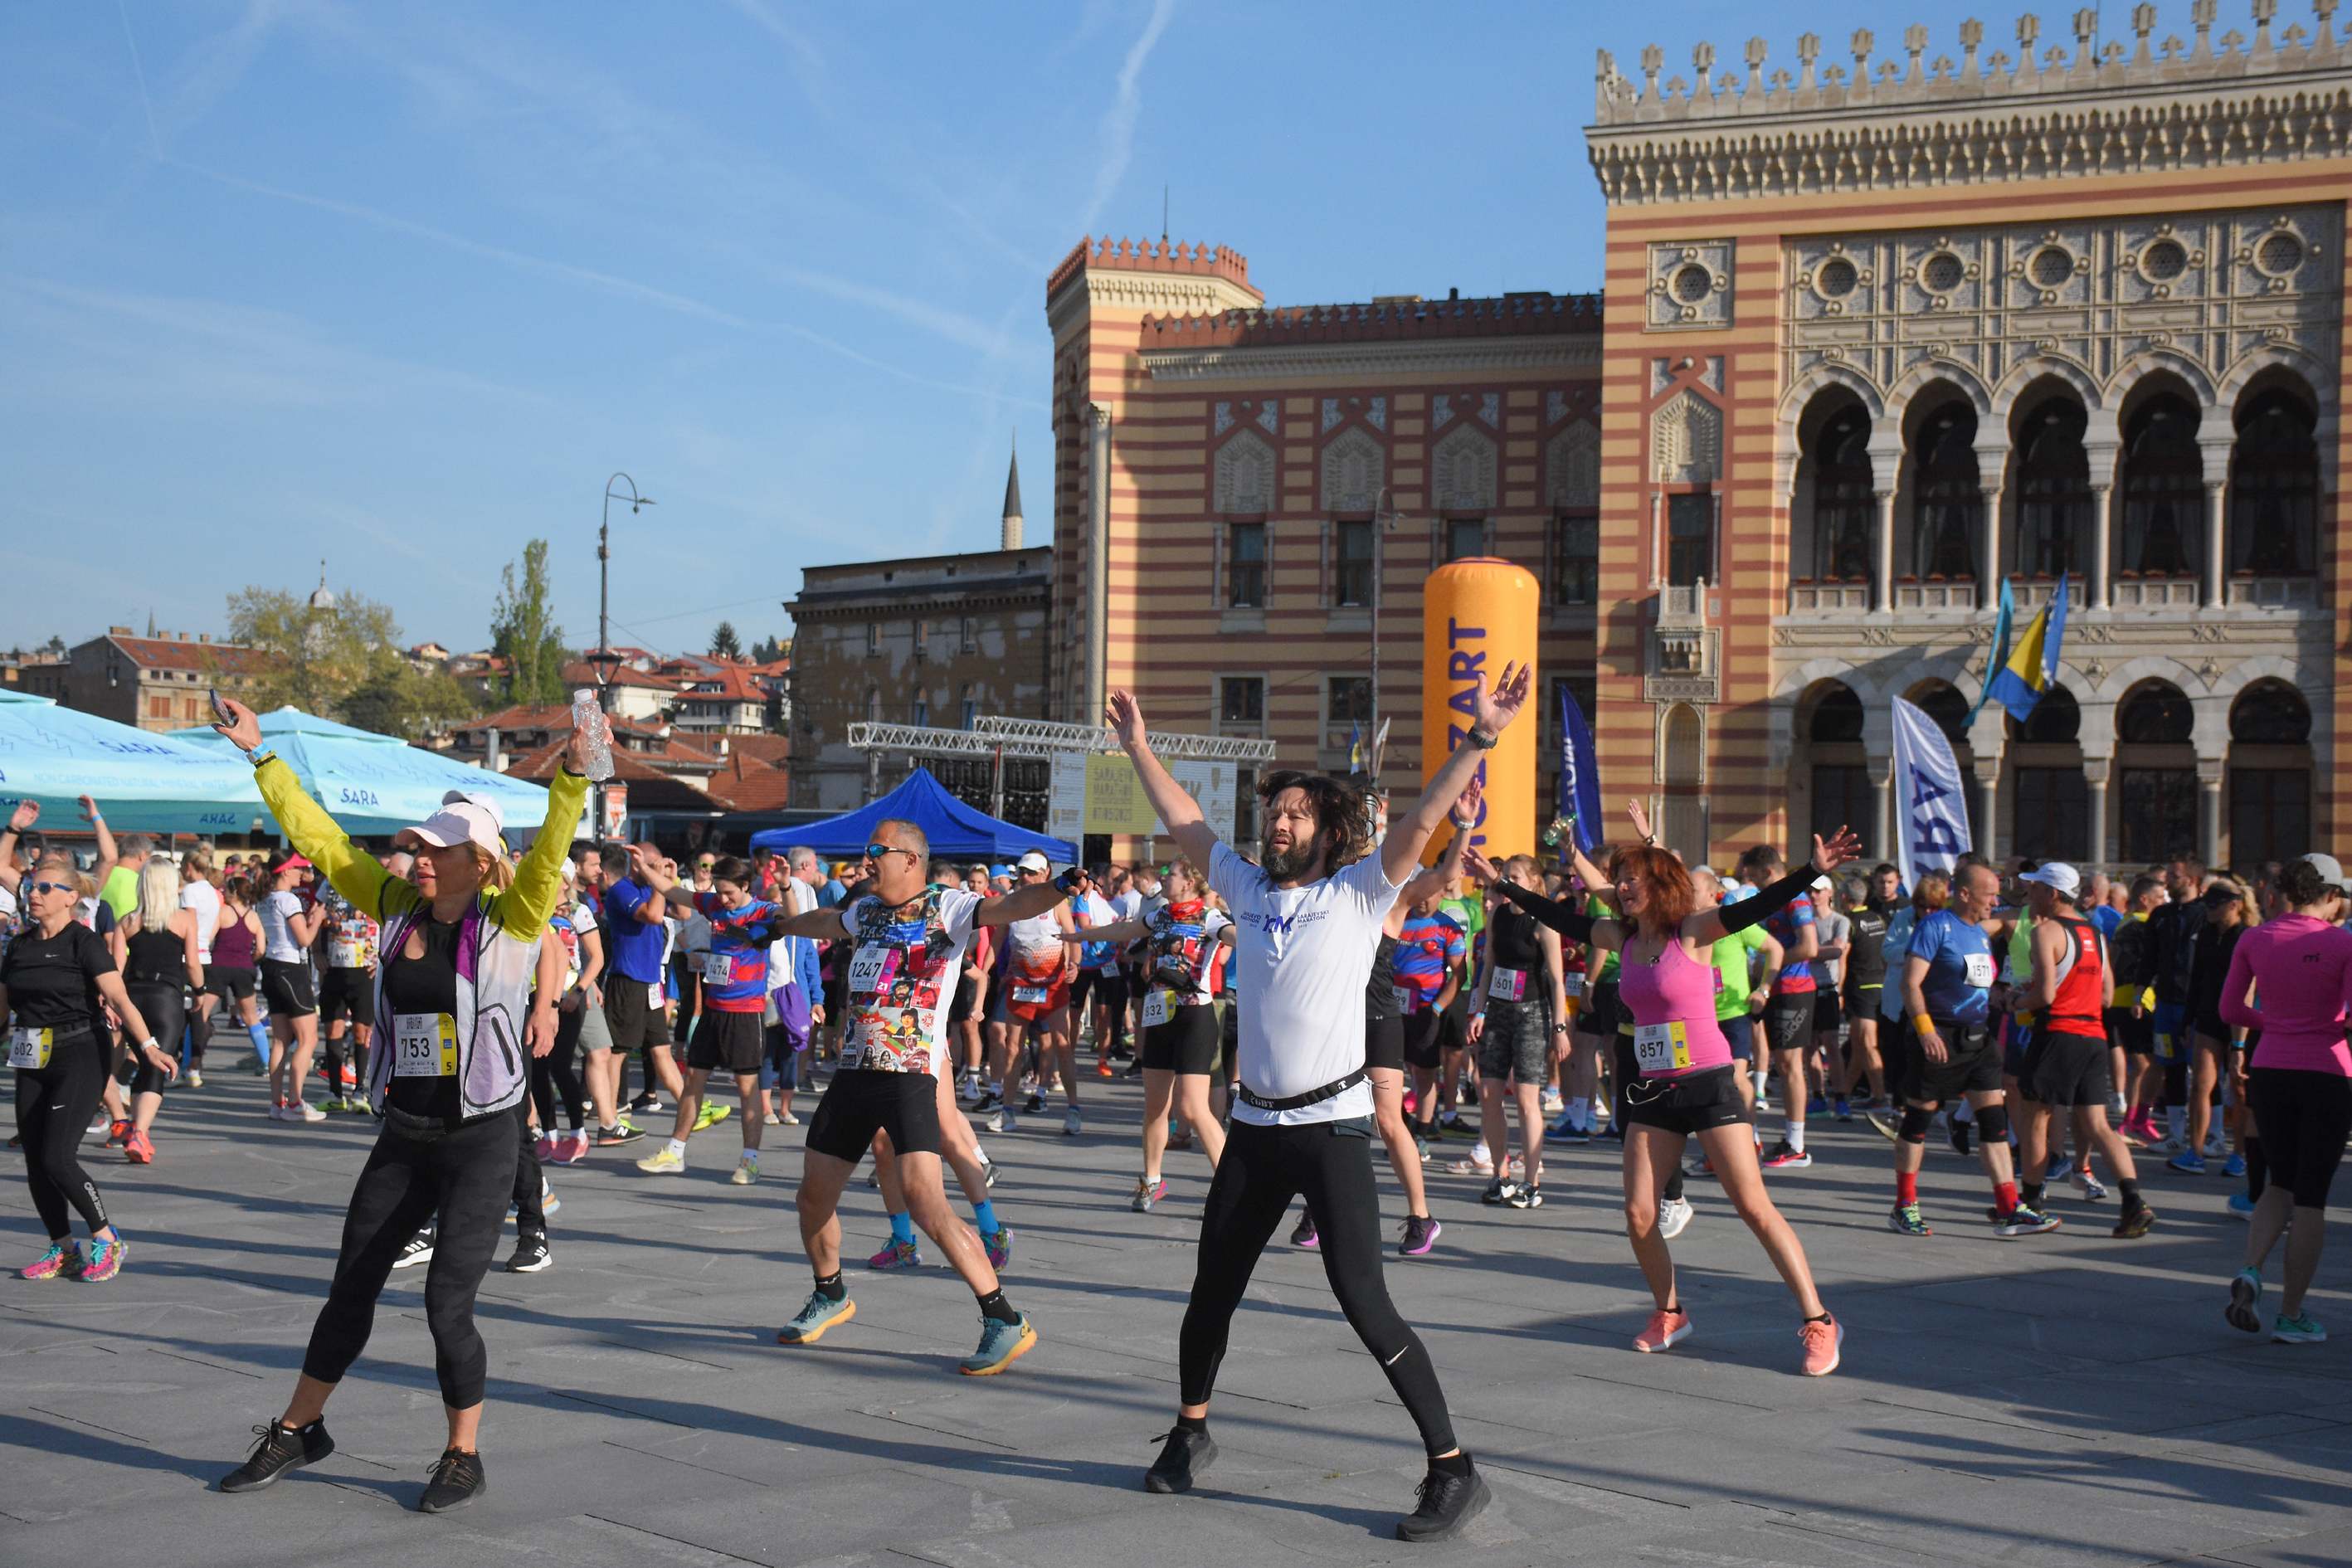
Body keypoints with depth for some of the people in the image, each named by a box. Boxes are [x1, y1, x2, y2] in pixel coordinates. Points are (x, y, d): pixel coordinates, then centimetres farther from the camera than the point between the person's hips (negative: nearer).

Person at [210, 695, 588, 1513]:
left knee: (448, 1302, -8)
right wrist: (259, 756, 10)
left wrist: (572, 774, -42)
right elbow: (320, 838, 10)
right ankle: (298, 1430, 33)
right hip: (403, 1137, 6)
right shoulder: (398, 908, 5)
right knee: (350, 1289, 16)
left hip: (481, 1140, -5)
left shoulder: (511, 921, -9)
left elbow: (550, 851, -26)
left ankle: (464, 1457, 11)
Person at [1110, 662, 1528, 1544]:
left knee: (1364, 1304, -11)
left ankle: (1453, 1469, -5)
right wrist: (1138, 747, 26)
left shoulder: (1358, 893, -2)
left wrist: (1480, 737, -22)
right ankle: (1190, 1433, 33)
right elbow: (1183, 823, 22)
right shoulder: (1248, 889, 12)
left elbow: (1422, 821, -13)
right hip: (1255, 1128, 5)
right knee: (1212, 1289, 12)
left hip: (1332, 1126, -5)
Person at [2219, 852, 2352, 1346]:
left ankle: (2251, 1273, -5)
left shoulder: (2253, 940, 1)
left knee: (2281, 1183, 19)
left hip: (2268, 1071, 3)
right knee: (2311, 1195, 5)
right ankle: (2291, 1315, 7)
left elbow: (2230, 1011, 6)